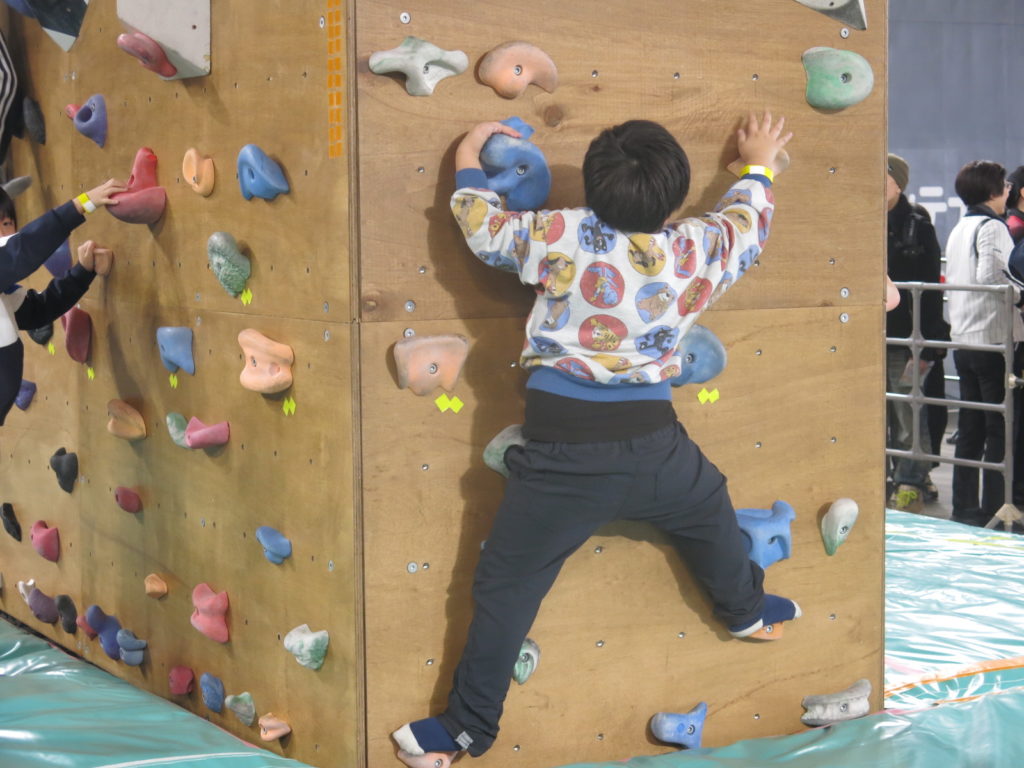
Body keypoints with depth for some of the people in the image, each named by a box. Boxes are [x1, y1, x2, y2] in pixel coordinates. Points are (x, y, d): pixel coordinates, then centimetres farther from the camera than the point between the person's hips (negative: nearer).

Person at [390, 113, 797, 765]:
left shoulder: (563, 237, -8)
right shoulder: (694, 250, -1)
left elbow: (478, 221, 5)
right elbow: (749, 220, 20)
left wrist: (470, 154, 23)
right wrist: (759, 163, 40)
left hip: (561, 452, -2)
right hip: (651, 446, 3)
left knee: (506, 588, 8)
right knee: (709, 509, 34)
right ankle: (746, 609, 57)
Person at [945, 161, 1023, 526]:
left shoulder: (958, 229, 16)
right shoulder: (992, 227, -11)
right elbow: (990, 276, -24)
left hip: (963, 341, 9)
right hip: (994, 338, -9)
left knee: (970, 430, 12)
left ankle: (964, 508, 15)